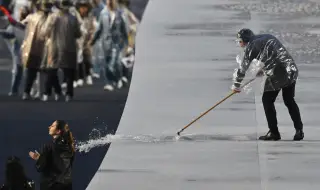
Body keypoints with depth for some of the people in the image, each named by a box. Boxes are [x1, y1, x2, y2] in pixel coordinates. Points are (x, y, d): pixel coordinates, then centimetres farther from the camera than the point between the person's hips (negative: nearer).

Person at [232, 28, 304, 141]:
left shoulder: (251, 46, 0)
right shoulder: (269, 38, 19)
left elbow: (243, 68, 5)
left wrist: (236, 85, 18)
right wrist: (263, 70, 38)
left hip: (277, 75, -7)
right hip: (291, 70, 7)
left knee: (267, 101, 9)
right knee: (289, 101, 19)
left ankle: (274, 133, 9)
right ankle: (299, 130, 15)